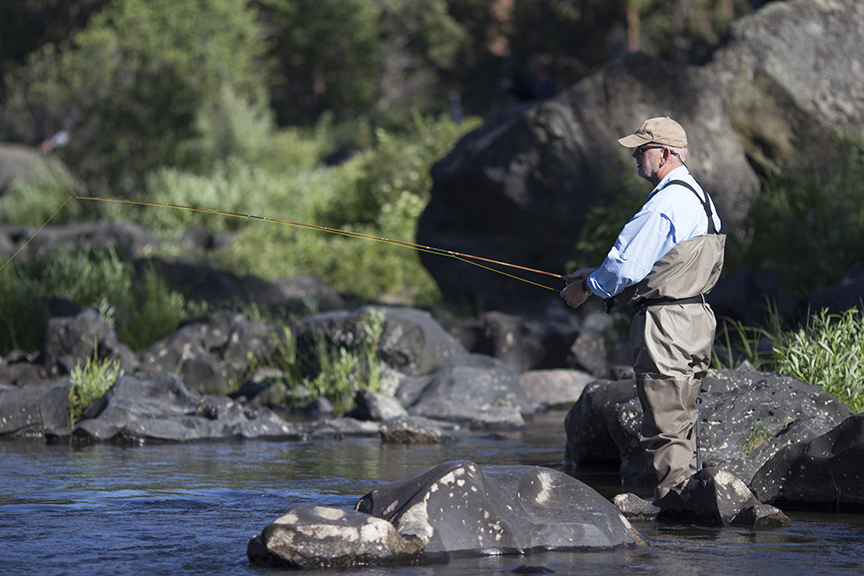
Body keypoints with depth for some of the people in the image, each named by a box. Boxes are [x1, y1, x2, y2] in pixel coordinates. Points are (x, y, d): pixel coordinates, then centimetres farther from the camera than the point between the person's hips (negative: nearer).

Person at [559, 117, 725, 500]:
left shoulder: (664, 205, -18)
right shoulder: (696, 196, 17)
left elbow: (628, 266, -17)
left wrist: (587, 287, 0)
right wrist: (596, 274, 21)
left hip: (665, 325, -10)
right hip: (695, 320, 10)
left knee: (664, 428, -6)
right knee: (680, 422, 14)